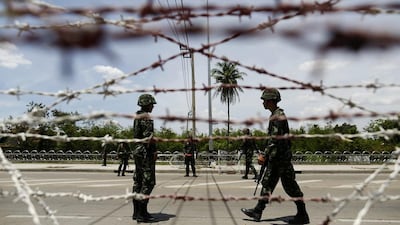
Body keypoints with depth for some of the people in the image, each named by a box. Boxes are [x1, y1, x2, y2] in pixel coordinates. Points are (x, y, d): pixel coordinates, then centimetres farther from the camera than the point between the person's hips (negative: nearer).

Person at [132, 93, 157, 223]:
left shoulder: (137, 116, 16)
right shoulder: (146, 117, -13)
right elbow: (149, 136, -21)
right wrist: (154, 151, -14)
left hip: (137, 150, 10)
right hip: (146, 152, -10)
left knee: (138, 181, 11)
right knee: (148, 182, -7)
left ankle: (136, 212, 17)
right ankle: (142, 213, -6)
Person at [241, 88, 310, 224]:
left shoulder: (278, 116, -16)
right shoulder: (275, 115, 15)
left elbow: (274, 139, -23)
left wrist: (264, 156, -23)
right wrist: (266, 156, 23)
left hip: (281, 158, -10)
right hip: (275, 158, 10)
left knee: (290, 186, -3)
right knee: (267, 182, 11)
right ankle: (258, 211, 17)